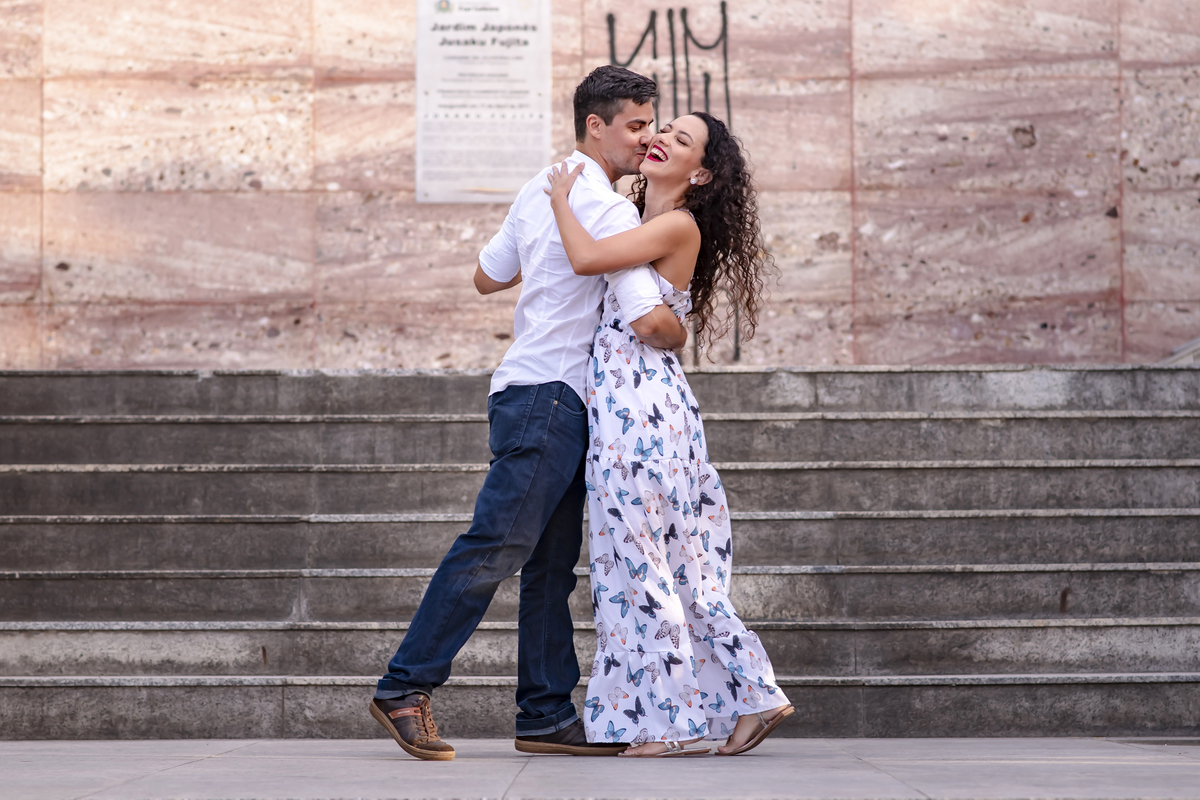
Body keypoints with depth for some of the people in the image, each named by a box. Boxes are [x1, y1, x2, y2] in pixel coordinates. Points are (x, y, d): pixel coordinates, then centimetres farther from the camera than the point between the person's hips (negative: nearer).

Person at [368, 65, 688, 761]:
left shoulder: (542, 190, 17)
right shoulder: (608, 209, -13)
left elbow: (487, 276, 28)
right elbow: (651, 322, -19)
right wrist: (680, 334, 3)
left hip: (558, 406, 10)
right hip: (550, 396, -10)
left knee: (553, 564, 7)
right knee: (499, 544, -12)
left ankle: (547, 715, 7)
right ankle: (407, 687, -10)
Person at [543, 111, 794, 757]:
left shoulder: (679, 226, -9)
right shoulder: (638, 219, 17)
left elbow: (587, 258, -19)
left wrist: (562, 199, -4)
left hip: (640, 405, -9)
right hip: (624, 403, 9)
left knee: (641, 559, -4)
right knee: (677, 564, 11)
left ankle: (669, 722, 2)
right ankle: (754, 695, 14)